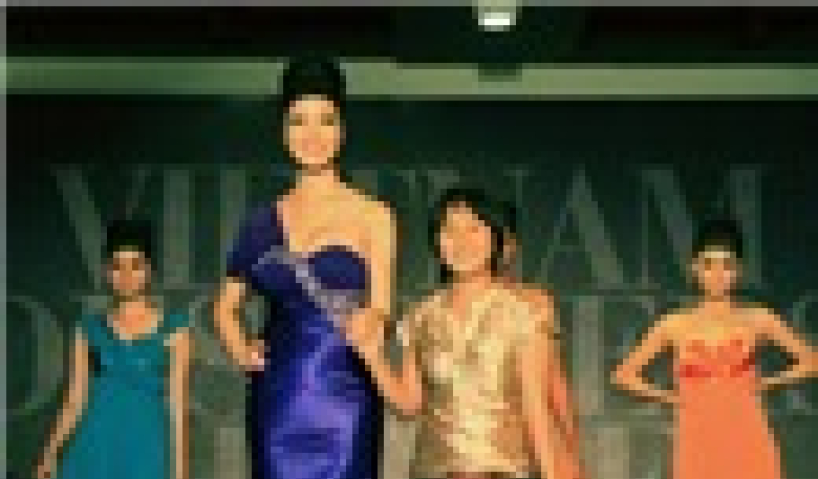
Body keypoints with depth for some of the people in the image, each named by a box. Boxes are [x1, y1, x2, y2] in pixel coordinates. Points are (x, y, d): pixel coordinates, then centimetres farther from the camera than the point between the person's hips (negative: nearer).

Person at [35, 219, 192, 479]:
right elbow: (75, 402, 10)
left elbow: (178, 404, 3)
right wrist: (50, 452, -3)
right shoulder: (90, 329, 11)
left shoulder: (172, 328, 6)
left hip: (146, 452, -1)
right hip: (95, 450, 2)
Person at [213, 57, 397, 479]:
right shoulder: (264, 222, 11)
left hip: (344, 401, -3)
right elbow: (226, 307, 22)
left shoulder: (372, 216, 2)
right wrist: (242, 351, 4)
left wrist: (368, 320, -28)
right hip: (278, 404, 3)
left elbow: (380, 305, -6)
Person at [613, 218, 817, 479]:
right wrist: (666, 396, 4)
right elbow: (624, 374, 11)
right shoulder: (676, 324, 5)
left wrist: (768, 383, 4)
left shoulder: (757, 319, 5)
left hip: (749, 444, 0)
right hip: (699, 447, 0)